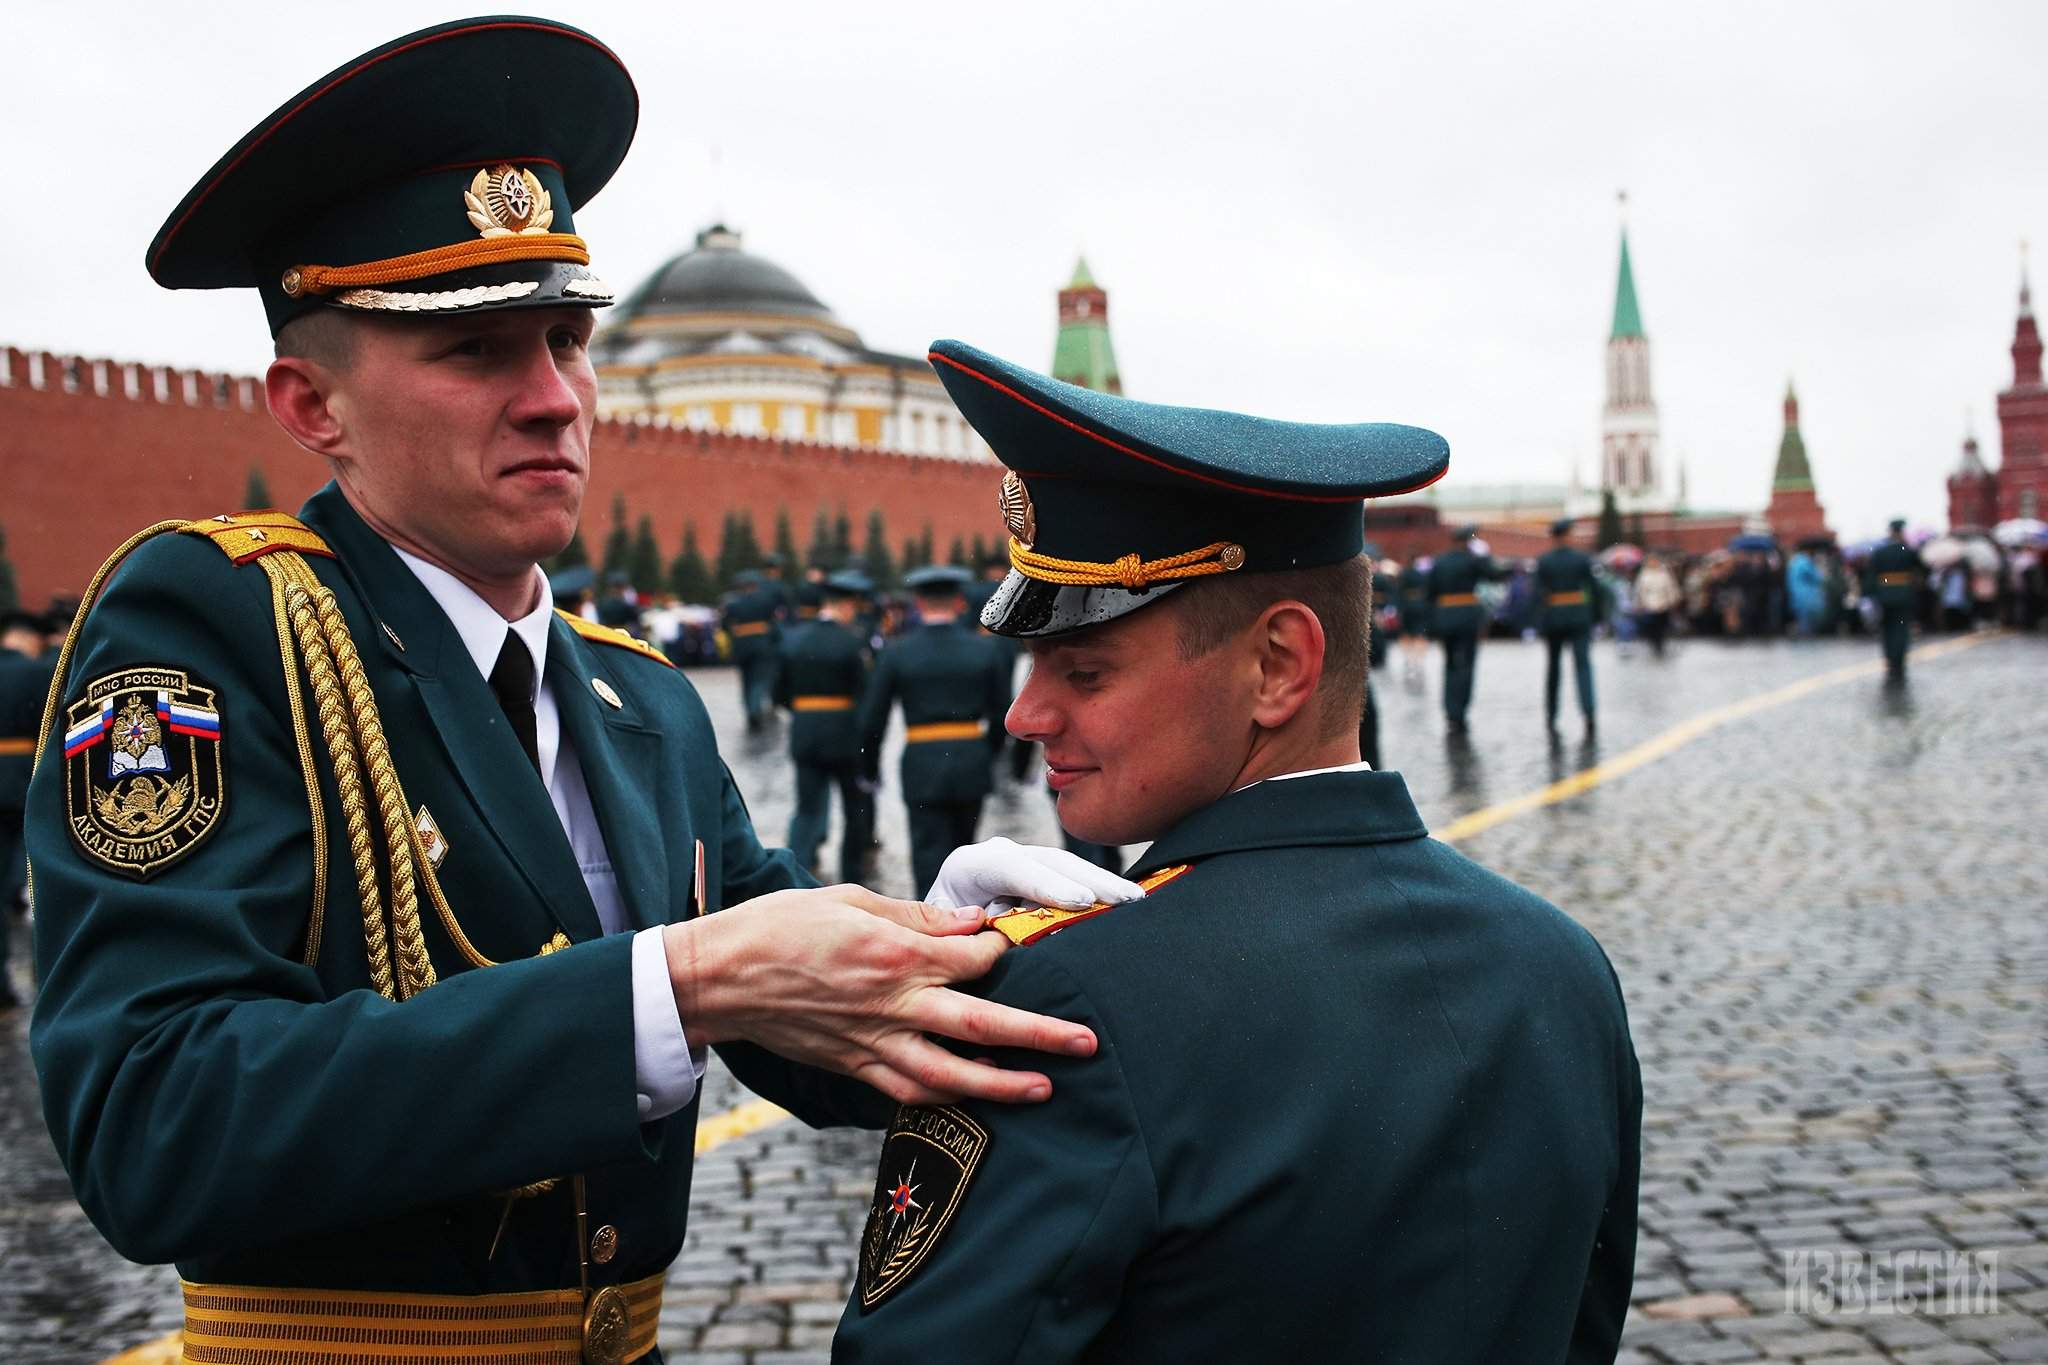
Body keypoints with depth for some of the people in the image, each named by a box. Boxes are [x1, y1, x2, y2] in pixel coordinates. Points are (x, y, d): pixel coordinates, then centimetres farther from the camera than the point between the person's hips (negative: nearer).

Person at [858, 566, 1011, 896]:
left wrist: (870, 767, 13)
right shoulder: (986, 649, 0)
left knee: (930, 859, 0)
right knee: (962, 853, 19)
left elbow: (872, 719, -1)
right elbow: (1003, 714, 6)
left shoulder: (897, 652, -4)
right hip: (972, 765, 2)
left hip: (923, 767, -2)